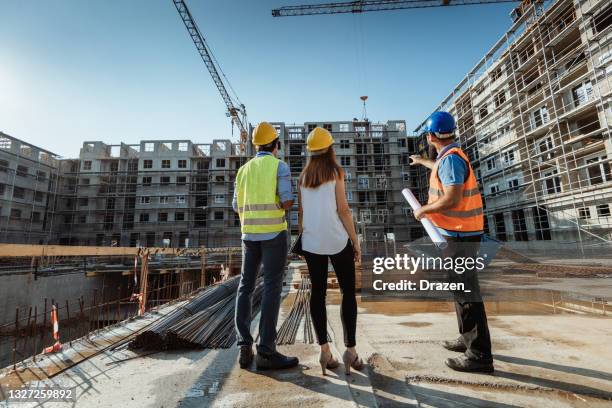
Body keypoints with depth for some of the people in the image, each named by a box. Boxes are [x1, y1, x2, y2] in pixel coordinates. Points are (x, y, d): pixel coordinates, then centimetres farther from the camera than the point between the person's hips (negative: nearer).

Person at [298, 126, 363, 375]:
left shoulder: (303, 177, 9)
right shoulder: (335, 172, -3)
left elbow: (300, 213, 8)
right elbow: (343, 210, -8)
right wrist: (355, 241, -2)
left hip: (311, 242, 4)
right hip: (337, 240, -4)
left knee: (318, 293, 9)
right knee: (348, 292, 7)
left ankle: (325, 351, 12)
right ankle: (350, 349, 6)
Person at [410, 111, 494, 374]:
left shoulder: (450, 158, -18)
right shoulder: (450, 156, 12)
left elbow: (451, 199, -28)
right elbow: (441, 170, 38)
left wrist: (422, 210, -13)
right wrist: (422, 161, 55)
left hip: (460, 235, -10)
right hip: (459, 233, 10)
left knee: (466, 292, -4)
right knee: (460, 288, 19)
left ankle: (480, 355, 6)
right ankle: (468, 338, 32)